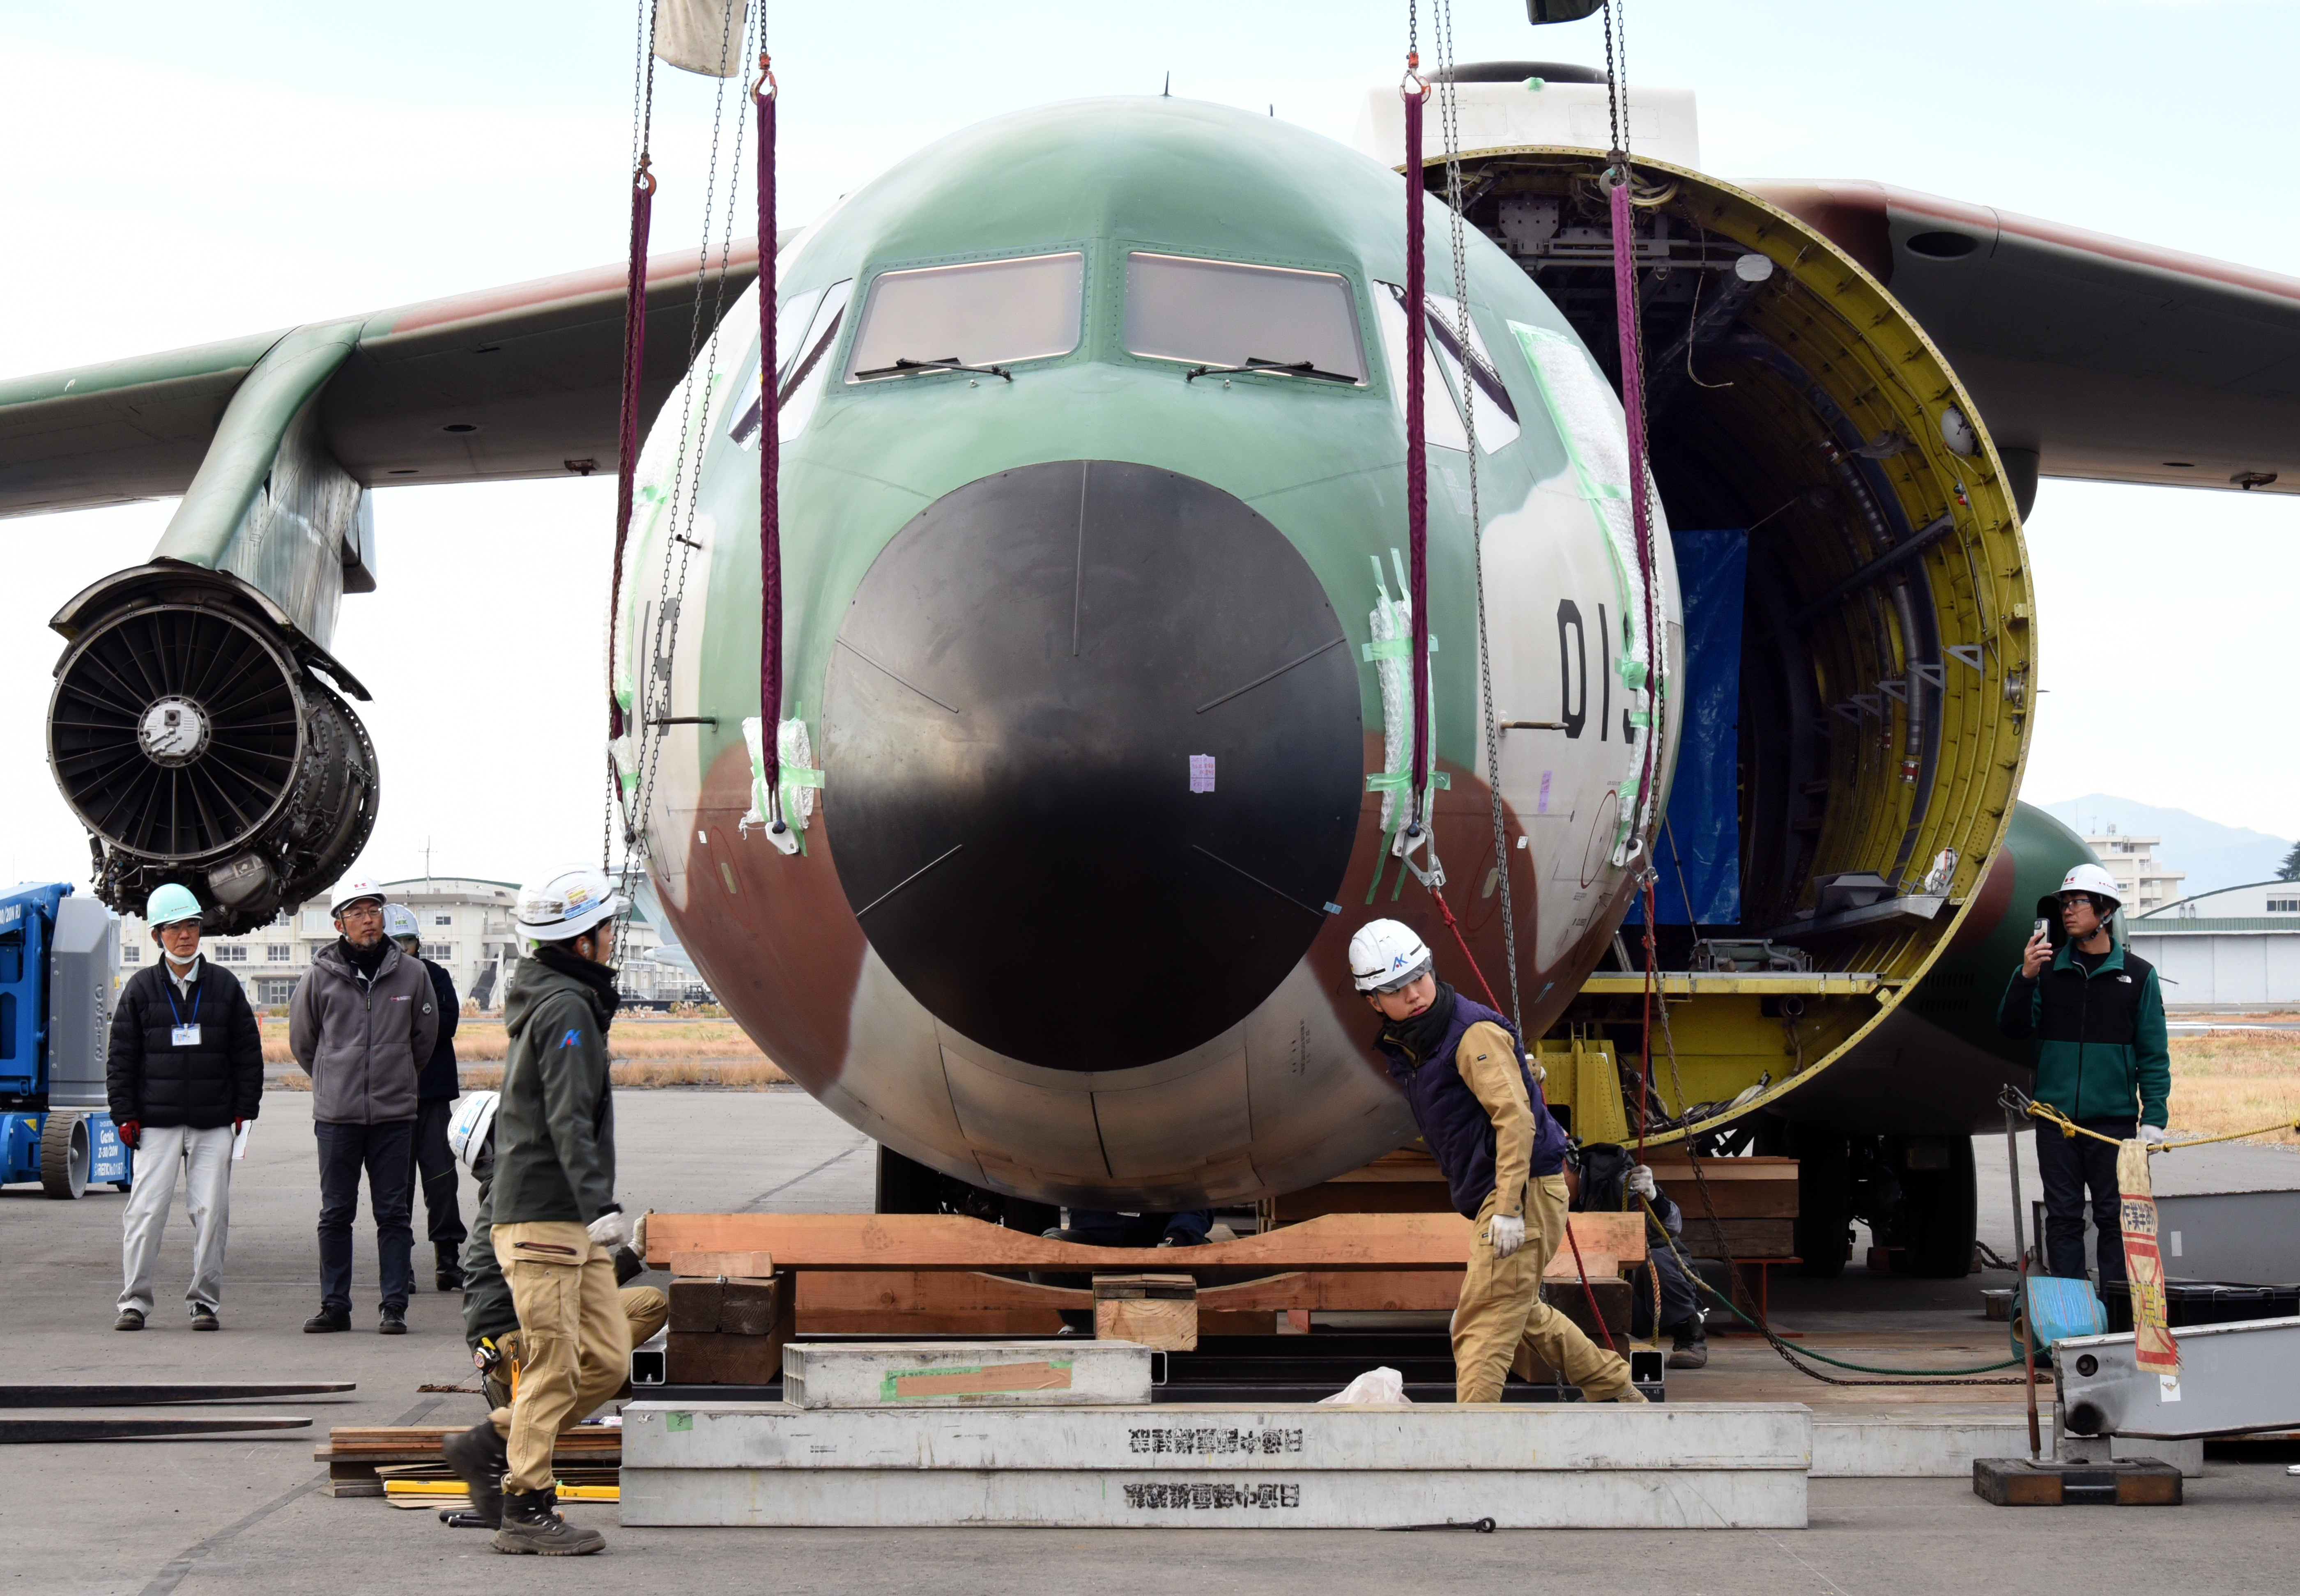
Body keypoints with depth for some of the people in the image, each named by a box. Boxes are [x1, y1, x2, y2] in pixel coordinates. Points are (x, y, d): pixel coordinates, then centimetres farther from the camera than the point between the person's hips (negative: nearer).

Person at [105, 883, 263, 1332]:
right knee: (146, 1210, -5)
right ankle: (134, 1299, 4)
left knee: (210, 1211, 0)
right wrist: (125, 1113, 0)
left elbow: (248, 1051, 10)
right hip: (156, 1121, -1)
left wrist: (245, 1107, 4)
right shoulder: (141, 988, 6)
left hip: (214, 1123, 1)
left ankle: (205, 1300, 9)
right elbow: (122, 1055, 7)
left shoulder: (224, 985, 8)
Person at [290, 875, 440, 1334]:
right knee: (336, 1215, 5)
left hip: (395, 1114, 0)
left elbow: (425, 1038, 16)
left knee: (394, 1214, 1)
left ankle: (395, 1307, 5)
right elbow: (302, 1042, 14)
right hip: (336, 1115, 0)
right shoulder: (320, 977, 0)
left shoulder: (412, 974, 2)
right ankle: (334, 1305, 12)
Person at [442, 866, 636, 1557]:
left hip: (571, 1222, 10)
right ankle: (527, 1511, -1)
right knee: (555, 1366, -7)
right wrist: (600, 1205, -28)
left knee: (608, 1359, 7)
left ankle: (492, 1443, 16)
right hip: (542, 1216, -10)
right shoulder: (566, 1008, -12)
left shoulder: (556, 1001, 19)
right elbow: (568, 1119, -22)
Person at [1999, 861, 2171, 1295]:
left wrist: (2153, 1117, -4)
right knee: (2063, 1217, 4)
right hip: (2055, 1117, 2)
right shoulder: (2049, 970, 9)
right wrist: (2025, 978, -10)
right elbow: (2012, 1028, 5)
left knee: (2114, 1215, 0)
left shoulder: (2138, 975, 5)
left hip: (2114, 1120, -2)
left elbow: (2153, 1054, 4)